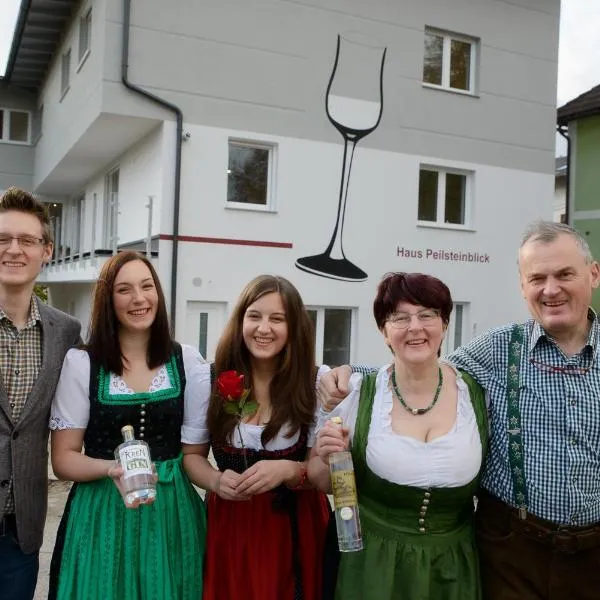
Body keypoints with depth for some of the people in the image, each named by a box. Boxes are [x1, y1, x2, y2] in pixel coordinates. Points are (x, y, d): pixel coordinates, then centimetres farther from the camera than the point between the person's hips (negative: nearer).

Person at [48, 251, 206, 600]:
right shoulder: (81, 363, -6)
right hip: (102, 514, -2)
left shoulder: (187, 361, 1)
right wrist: (111, 468, -21)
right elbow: (63, 458, -4)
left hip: (172, 511, 2)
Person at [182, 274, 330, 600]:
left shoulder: (315, 383, -11)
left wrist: (289, 470, -28)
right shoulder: (211, 379, -6)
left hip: (295, 528, -1)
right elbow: (191, 454, 3)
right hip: (229, 524, 2)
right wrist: (216, 480, -17)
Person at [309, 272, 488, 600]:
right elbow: (322, 483, -2)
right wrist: (328, 460, -20)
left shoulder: (477, 394, -8)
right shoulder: (357, 394, -12)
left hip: (451, 570, 2)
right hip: (372, 568, -1)